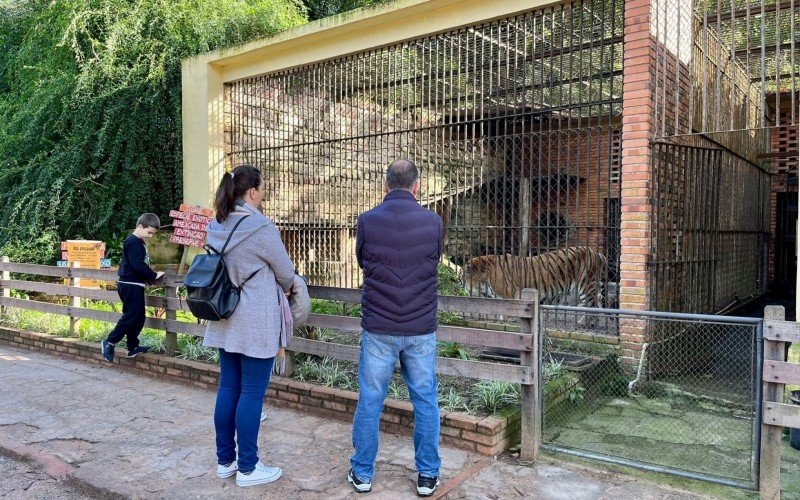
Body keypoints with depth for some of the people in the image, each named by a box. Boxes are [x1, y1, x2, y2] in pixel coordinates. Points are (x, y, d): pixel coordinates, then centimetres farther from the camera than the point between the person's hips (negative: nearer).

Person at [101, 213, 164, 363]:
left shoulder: (139, 242, 16)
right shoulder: (133, 242, -15)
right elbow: (138, 265, -22)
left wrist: (150, 275, 7)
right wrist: (154, 275, -14)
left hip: (135, 285, 10)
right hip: (131, 286, -10)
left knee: (138, 317, 13)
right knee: (131, 317, -7)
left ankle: (133, 347, 19)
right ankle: (109, 342, 3)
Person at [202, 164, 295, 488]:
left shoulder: (216, 226, 4)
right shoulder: (261, 228, -17)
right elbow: (287, 273, -7)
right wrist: (283, 290, 16)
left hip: (225, 319, 8)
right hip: (256, 322, -7)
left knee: (228, 388, 14)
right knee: (252, 393, 2)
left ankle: (225, 460, 26)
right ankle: (247, 468, 13)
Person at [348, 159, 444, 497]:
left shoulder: (368, 221, -7)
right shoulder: (432, 222, -5)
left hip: (378, 330, 0)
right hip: (421, 330, 1)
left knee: (369, 402, 11)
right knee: (425, 403, 12)